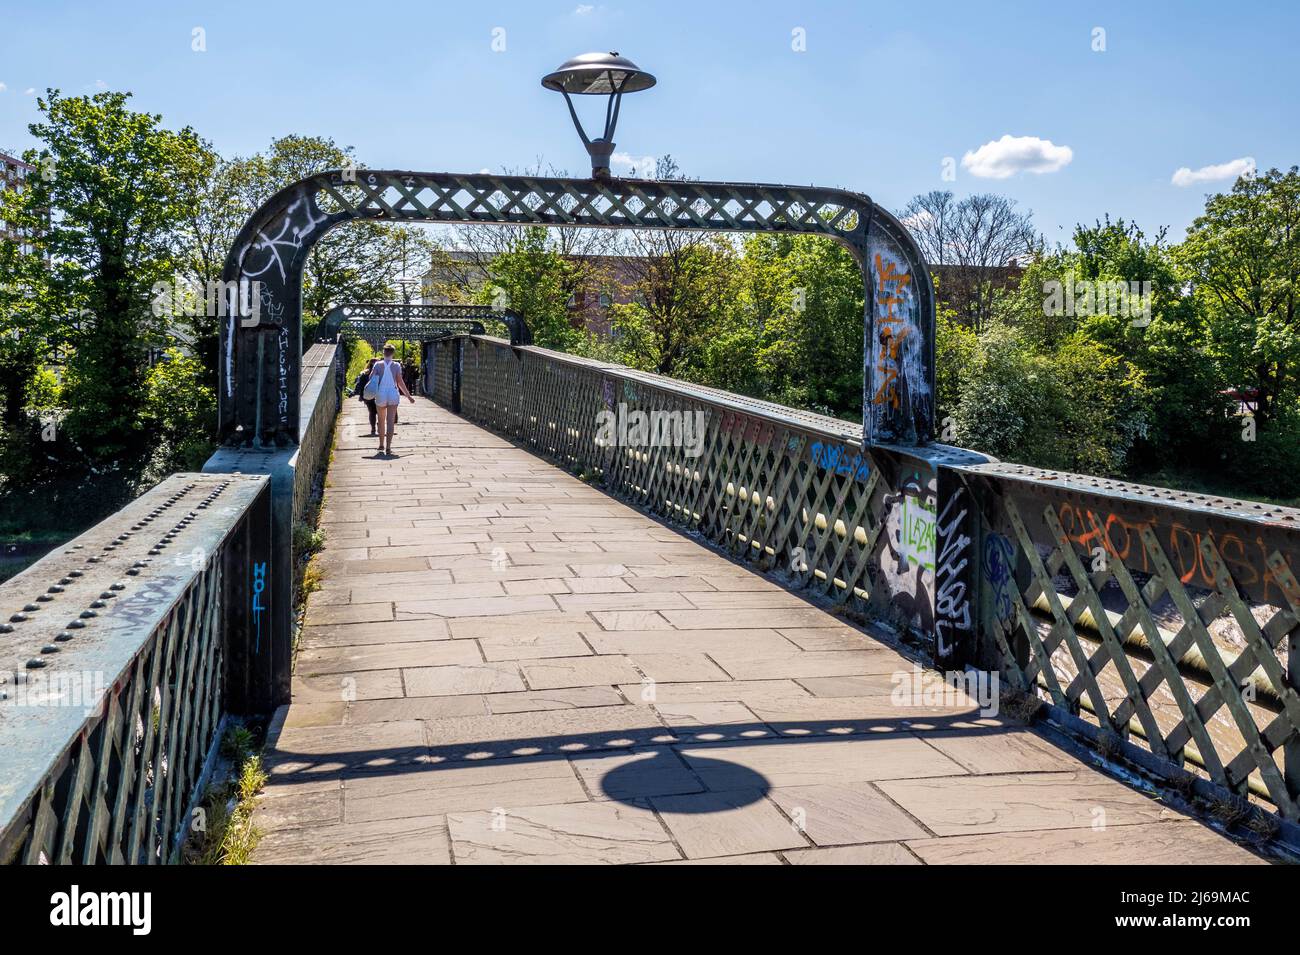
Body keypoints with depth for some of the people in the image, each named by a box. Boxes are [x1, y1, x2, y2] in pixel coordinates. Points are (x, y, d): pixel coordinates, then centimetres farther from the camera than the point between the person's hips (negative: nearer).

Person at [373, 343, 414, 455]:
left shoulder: (378, 365, -2)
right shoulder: (396, 365, -3)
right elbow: (400, 382, -4)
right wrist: (408, 396, 2)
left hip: (381, 395, 1)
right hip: (393, 394, -1)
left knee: (381, 421, 18)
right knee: (390, 421, -3)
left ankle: (381, 445, 27)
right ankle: (388, 447, -12)